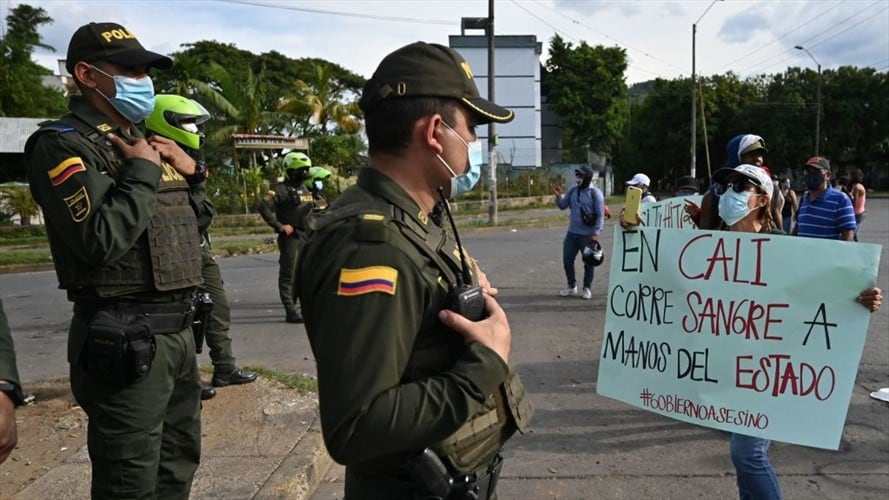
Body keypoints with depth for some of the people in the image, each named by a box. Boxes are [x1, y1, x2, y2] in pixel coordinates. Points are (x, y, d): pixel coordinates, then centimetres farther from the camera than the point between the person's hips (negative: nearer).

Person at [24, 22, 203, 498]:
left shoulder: (143, 142, 15)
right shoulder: (63, 144, -10)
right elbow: (101, 239, -25)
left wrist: (190, 171, 6)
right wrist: (143, 171, -14)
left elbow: (187, 223, 22)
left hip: (178, 328, 8)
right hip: (126, 336, -8)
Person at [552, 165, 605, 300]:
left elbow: (600, 215, -11)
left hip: (587, 235, -5)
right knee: (567, 260, 9)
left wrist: (595, 233, -16)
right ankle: (572, 286, 26)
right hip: (572, 233, 5)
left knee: (588, 262, 7)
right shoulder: (573, 190, 6)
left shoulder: (595, 193, -10)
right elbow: (563, 206, 10)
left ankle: (587, 288, 22)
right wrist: (558, 196, -10)